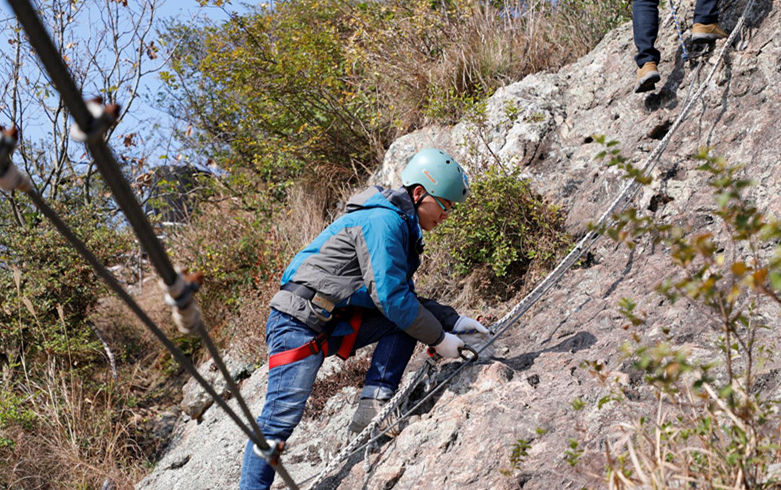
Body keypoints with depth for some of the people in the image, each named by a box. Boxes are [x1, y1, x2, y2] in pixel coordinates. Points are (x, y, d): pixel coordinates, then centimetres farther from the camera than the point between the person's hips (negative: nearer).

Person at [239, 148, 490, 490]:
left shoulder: (401, 227, 14)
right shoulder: (383, 220, -17)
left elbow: (405, 297, 19)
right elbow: (389, 295, -22)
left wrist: (455, 321, 7)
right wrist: (438, 338, -12)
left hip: (334, 325, 9)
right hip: (300, 324, -9)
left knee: (406, 318, -1)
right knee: (283, 415, -13)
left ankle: (373, 409, -5)